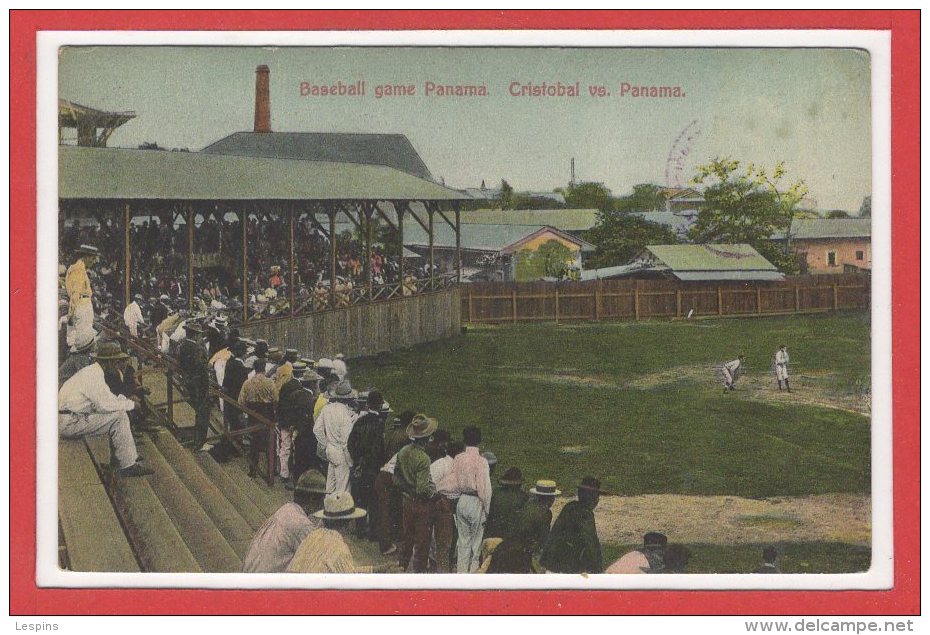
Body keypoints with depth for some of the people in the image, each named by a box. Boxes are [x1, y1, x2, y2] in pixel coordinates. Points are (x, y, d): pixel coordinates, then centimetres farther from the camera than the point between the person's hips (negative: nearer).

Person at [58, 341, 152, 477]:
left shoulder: (93, 371, 14)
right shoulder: (93, 375, -18)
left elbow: (105, 397, 25)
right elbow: (104, 405, -23)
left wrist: (126, 399, 9)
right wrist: (130, 404, -10)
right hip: (69, 423, -11)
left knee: (119, 410, 16)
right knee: (119, 416, -17)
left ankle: (117, 456, 19)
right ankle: (128, 465, -15)